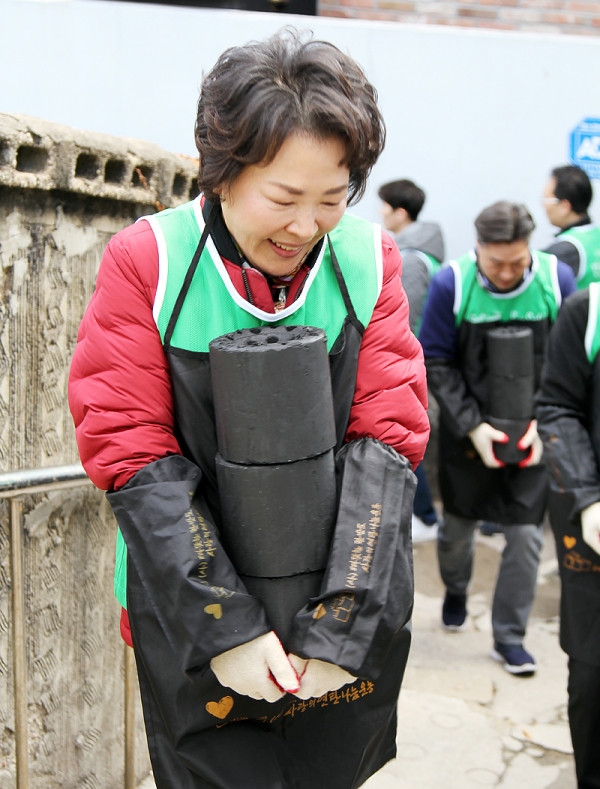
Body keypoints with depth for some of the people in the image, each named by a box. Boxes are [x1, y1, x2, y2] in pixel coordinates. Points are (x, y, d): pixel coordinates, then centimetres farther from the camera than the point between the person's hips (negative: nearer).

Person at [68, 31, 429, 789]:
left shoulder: (368, 258, -5)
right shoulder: (146, 260, -11)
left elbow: (388, 442, -7)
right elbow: (134, 457, -12)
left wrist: (348, 623, -14)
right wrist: (228, 626, -18)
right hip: (193, 626, -2)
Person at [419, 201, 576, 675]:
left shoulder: (557, 279, -10)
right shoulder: (451, 284, -15)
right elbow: (436, 364, -9)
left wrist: (544, 422, -13)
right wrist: (473, 426, -16)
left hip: (531, 437, 1)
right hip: (467, 433, 0)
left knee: (525, 534, 1)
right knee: (458, 525, 15)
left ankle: (509, 637, 19)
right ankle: (455, 592, 48)